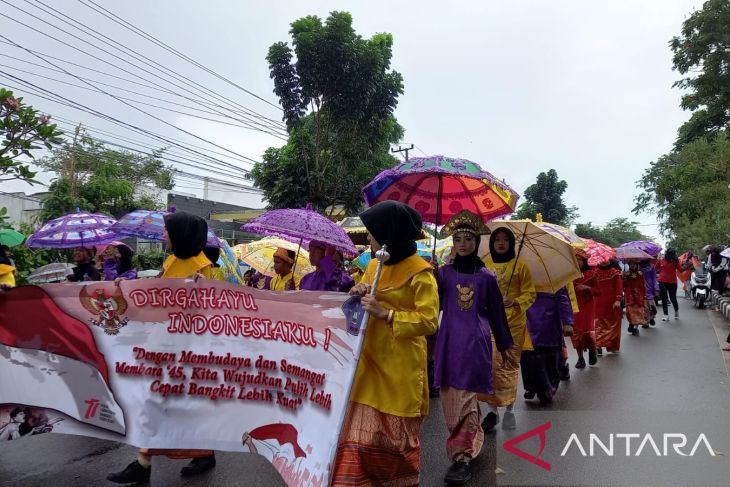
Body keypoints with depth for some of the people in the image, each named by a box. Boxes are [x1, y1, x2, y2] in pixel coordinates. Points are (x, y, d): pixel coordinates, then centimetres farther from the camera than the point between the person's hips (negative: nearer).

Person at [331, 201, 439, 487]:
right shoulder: (373, 266, 12)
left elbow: (429, 322, -14)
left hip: (400, 368, -6)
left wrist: (385, 314, -21)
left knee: (395, 436, 6)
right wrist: (358, 296, -2)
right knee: (360, 431, 4)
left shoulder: (420, 272, -9)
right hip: (369, 362, 6)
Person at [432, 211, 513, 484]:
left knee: (466, 397, -7)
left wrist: (504, 344, 14)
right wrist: (429, 278, -13)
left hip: (475, 341, -3)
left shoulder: (486, 276, 3)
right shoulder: (444, 273, 6)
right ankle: (472, 441, 28)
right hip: (449, 340, 3)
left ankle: (462, 456, -2)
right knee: (450, 396, 7)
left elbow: (496, 313, 10)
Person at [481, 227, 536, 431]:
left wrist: (515, 302, -17)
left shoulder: (520, 265, 0)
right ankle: (492, 410, 5)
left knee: (509, 365, 6)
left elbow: (530, 294, -1)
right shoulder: (484, 264, 6)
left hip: (513, 322, -1)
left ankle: (509, 409, 20)